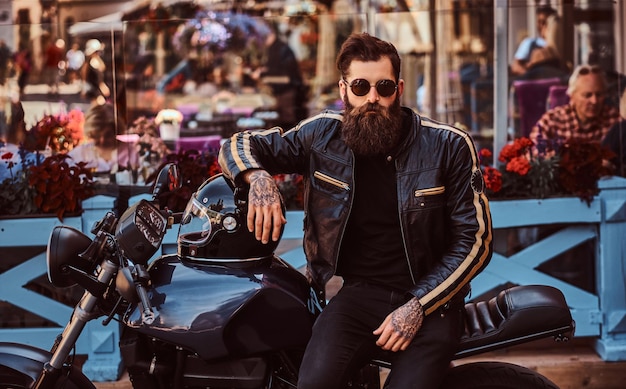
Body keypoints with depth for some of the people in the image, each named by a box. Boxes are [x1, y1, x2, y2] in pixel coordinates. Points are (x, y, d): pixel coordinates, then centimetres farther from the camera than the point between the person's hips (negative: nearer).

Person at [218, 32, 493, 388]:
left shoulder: (449, 146, -2)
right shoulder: (323, 135, 3)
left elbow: (475, 238, -2)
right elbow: (240, 145, 13)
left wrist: (418, 306, -12)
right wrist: (259, 178, -13)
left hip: (430, 299, -1)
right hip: (358, 292, 1)